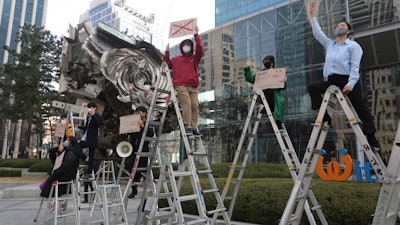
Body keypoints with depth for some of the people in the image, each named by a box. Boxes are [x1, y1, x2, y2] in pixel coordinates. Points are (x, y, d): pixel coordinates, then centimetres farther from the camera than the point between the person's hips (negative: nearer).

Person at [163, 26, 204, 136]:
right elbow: (166, 64, 28)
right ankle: (187, 126, -19)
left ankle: (194, 127, -4)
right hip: (181, 85, -1)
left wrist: (196, 35, 0)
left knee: (195, 105, -7)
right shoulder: (176, 59, 19)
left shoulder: (195, 58, 16)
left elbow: (200, 49, 1)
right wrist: (167, 52, 19)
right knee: (186, 103, -17)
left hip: (193, 86, 2)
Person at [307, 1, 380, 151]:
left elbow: (355, 66, -7)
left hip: (349, 81, -5)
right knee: (313, 87, -13)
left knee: (361, 109, -6)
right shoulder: (329, 44, 20)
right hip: (332, 81, 5)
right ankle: (325, 116, -11)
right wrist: (312, 15, 18)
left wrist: (350, 84, -20)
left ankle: (372, 140, 0)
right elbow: (317, 33, 19)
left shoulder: (353, 45, 3)